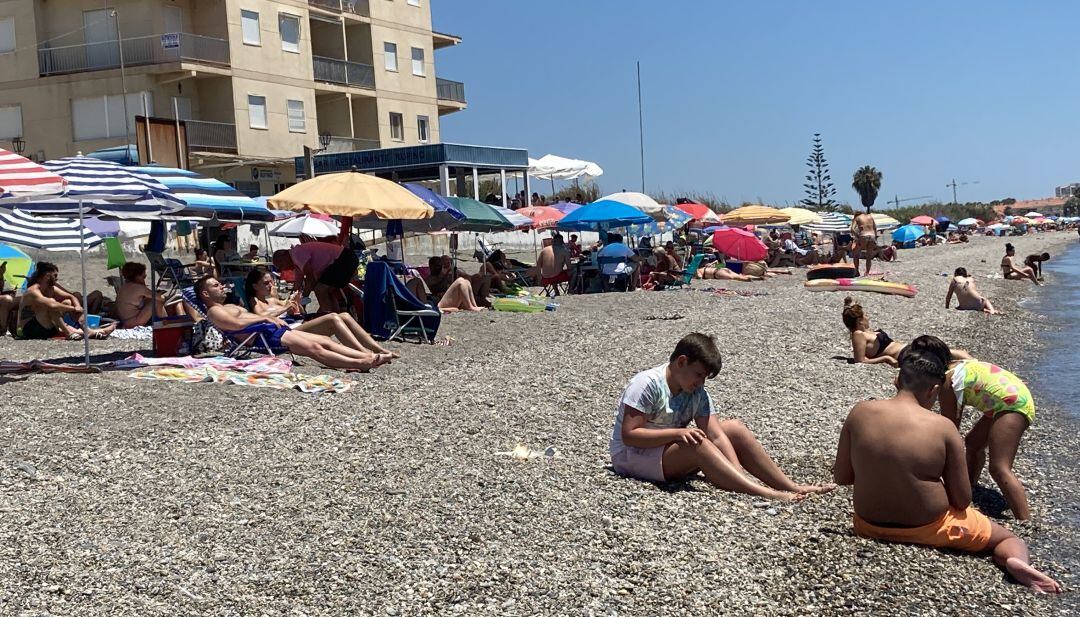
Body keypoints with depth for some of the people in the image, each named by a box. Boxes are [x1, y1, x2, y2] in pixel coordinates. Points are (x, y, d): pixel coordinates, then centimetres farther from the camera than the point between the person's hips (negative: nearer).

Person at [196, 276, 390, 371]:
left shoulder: (230, 307, 31)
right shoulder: (214, 312, 0)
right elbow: (237, 324, -18)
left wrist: (274, 318, 10)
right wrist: (265, 318, -10)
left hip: (273, 329, 10)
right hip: (264, 336, -10)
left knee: (325, 340, -4)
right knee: (314, 348, -23)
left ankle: (369, 356, -13)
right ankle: (361, 363, -32)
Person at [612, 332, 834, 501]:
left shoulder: (698, 393, 1)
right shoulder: (647, 384, -20)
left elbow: (717, 436, -9)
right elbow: (629, 435, -25)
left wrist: (739, 473, -24)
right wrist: (677, 433, -33)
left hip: (672, 449, 8)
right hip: (631, 457, -7)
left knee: (735, 428, -5)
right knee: (696, 443, -35)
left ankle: (792, 488, -11)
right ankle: (766, 494, -43)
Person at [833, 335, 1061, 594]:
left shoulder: (859, 413, -13)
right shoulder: (942, 428, -19)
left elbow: (841, 477, -5)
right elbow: (962, 500, -11)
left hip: (869, 526, 4)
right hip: (927, 531, -4)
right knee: (1008, 538, 18)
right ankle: (1017, 562, -12)